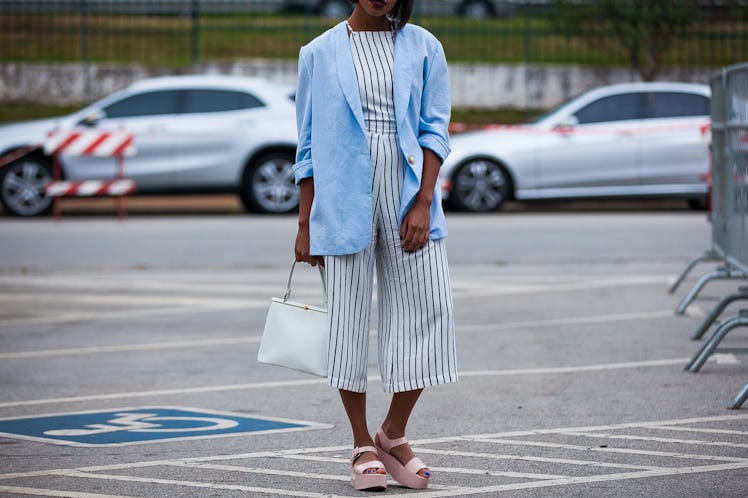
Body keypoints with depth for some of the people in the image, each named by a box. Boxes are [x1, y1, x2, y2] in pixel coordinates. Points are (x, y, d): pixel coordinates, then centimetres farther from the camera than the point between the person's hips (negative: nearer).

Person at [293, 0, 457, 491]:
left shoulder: (423, 48, 8)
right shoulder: (319, 54, 7)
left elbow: (435, 130, 4)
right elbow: (309, 145, 9)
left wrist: (423, 202, -8)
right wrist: (305, 224, 5)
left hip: (407, 198, 1)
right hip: (345, 203, -1)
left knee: (427, 312, -4)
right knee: (348, 319, 1)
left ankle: (394, 434, 13)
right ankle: (363, 445, 13)